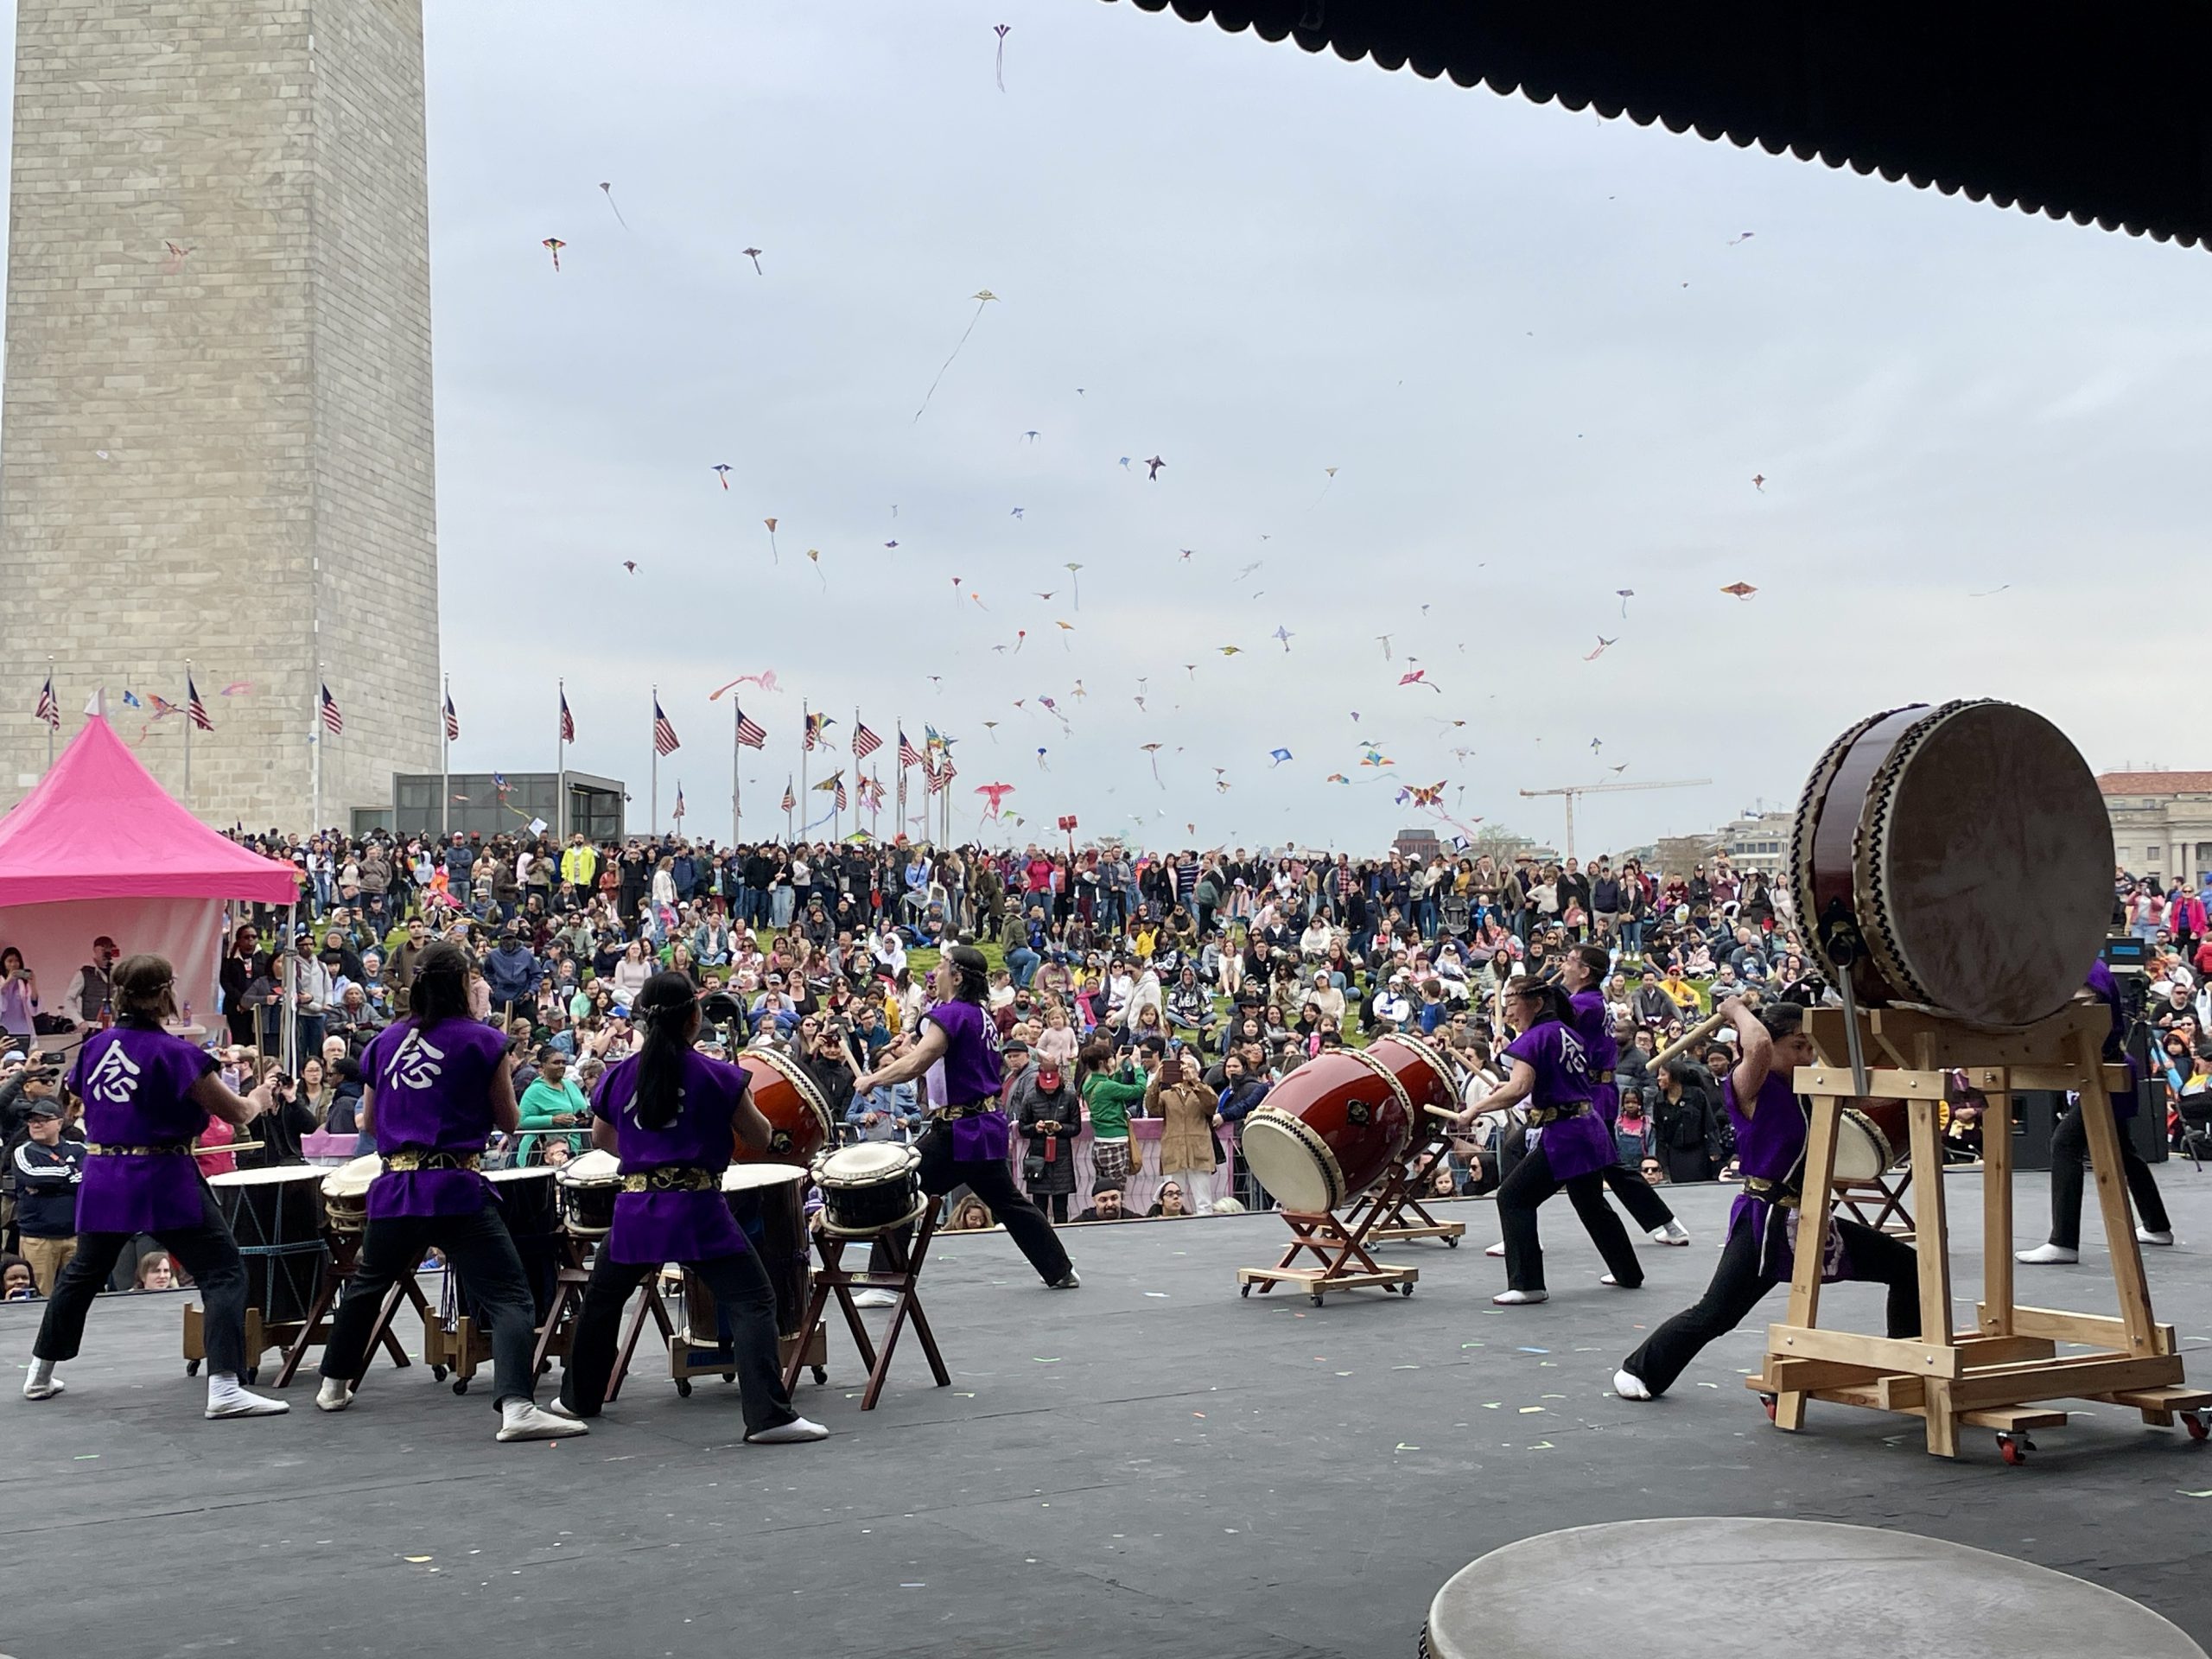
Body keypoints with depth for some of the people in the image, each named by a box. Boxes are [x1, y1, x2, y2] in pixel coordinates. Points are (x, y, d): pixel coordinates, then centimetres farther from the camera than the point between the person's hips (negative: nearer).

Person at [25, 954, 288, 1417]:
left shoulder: (93, 1047, 4)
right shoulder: (175, 1053, -14)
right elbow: (237, 1113, -10)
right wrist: (258, 1100, 12)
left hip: (102, 1179, 7)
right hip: (163, 1180, -7)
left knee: (83, 1272, 26)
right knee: (223, 1272, -5)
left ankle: (39, 1375, 39)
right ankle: (224, 1388, -17)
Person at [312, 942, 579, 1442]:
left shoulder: (386, 1042, 11)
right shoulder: (483, 1041, -3)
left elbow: (368, 1123, 21)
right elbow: (510, 1122, 5)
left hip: (394, 1187, 5)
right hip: (457, 1189, -5)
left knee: (366, 1284, 28)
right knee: (508, 1295, -8)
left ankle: (333, 1386, 42)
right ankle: (516, 1406, -26)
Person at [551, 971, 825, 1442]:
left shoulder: (618, 1076, 5)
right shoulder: (719, 1076, -6)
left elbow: (600, 1138, 22)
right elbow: (761, 1140, 3)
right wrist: (743, 1095, 20)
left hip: (634, 1210, 4)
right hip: (698, 1209, -4)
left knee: (601, 1300, 26)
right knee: (752, 1302, -4)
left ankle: (577, 1399, 40)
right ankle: (768, 1416, -16)